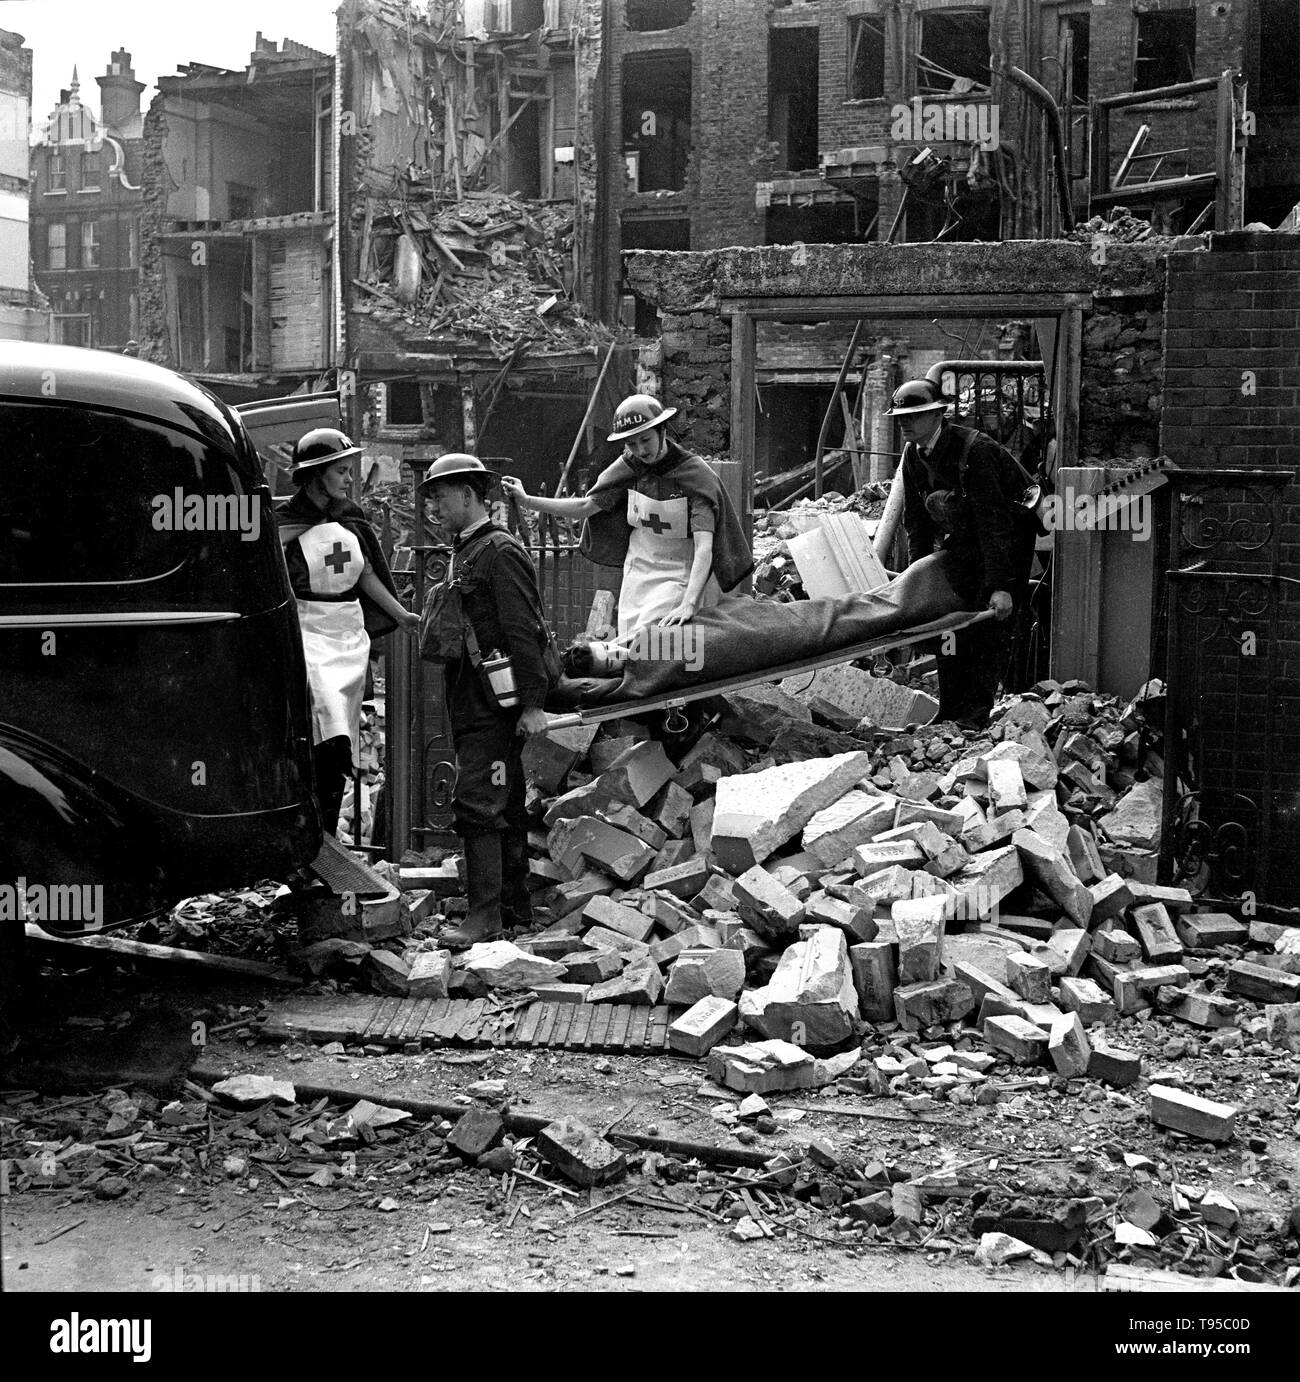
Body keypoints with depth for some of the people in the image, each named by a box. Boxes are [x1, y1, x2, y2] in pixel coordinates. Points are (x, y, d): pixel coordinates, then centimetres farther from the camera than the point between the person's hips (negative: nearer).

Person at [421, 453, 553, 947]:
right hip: (469, 698, 10)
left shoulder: (500, 551, -12)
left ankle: (484, 914, -10)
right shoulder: (464, 552, 18)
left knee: (477, 803, -12)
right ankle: (516, 905, 19)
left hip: (495, 701, -10)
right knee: (505, 804, 13)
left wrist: (532, 703, -20)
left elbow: (523, 632, -17)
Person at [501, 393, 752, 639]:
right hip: (636, 576, 5)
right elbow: (587, 506, 6)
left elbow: (703, 547, -25)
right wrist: (526, 501, -2)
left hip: (679, 580, -5)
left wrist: (689, 605, -38)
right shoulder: (629, 466, -2)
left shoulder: (696, 475, -17)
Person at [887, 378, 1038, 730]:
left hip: (1009, 540, -7)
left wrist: (1002, 585, -33)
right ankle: (949, 713, 9)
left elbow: (993, 521, -29)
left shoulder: (974, 450, -27)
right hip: (959, 545, 7)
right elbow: (916, 523, 8)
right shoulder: (913, 456, -3)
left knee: (990, 625, -12)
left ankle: (977, 715, -10)